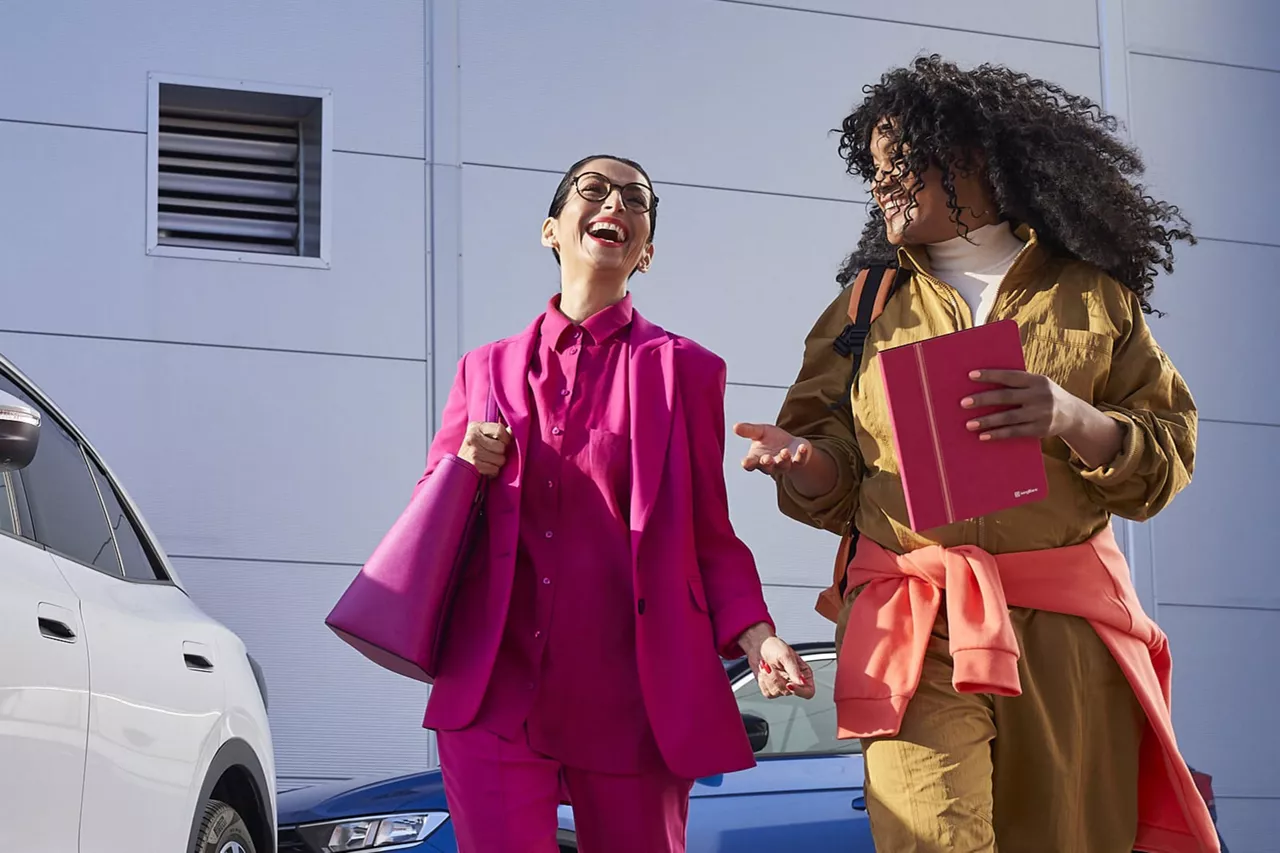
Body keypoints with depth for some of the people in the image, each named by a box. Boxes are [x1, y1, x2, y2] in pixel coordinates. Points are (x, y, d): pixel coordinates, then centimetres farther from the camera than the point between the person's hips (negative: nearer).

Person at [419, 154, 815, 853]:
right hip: (496, 690, 1)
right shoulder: (488, 368, 16)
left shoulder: (683, 369, 9)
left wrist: (754, 635, -10)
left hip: (629, 697, -1)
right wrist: (464, 473, -2)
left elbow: (709, 536, 7)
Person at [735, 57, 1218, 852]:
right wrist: (803, 461, -9)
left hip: (1067, 634, 0)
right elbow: (839, 484, 14)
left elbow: (1168, 450, 5)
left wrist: (1074, 419, -15)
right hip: (916, 632, 0)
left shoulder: (1092, 294, 11)